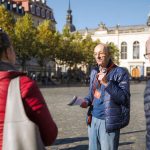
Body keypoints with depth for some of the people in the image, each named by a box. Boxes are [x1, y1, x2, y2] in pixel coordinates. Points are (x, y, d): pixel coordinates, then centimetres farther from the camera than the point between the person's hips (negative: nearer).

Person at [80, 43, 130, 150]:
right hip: (93, 119, 6)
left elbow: (124, 98, -15)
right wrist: (87, 101, 1)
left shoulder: (120, 72, -9)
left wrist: (107, 83, -23)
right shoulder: (94, 72, 11)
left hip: (108, 121, -6)